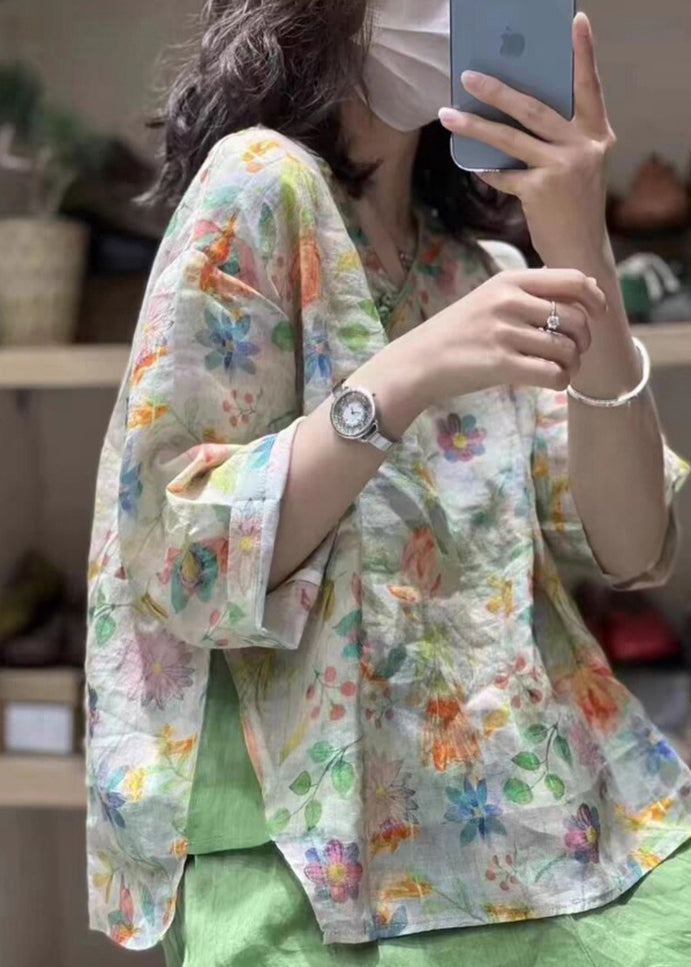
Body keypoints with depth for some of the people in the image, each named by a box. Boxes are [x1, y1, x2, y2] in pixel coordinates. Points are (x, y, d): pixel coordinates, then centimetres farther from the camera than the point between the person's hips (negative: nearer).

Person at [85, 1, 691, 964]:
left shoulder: (477, 267, 11)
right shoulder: (261, 181, -6)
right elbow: (182, 557, -12)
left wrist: (583, 257, -13)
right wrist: (404, 380, -24)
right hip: (320, 850, -5)